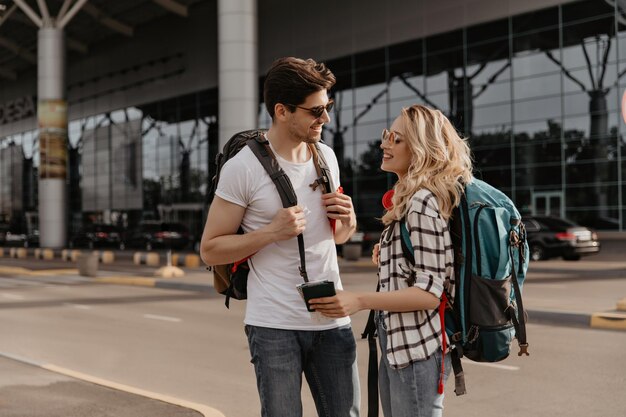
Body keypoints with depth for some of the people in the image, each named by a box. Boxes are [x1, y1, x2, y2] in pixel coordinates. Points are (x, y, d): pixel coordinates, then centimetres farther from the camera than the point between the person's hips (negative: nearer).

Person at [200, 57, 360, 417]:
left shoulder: (327, 156, 9)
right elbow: (210, 250, -7)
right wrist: (272, 231, -20)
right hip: (275, 324, -5)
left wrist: (348, 220, -2)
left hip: (333, 320, 5)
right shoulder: (243, 168, -9)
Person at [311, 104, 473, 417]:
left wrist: (359, 301, -27)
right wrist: (387, 257, 10)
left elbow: (429, 292, -21)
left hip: (416, 347, -10)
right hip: (397, 343, 10)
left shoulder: (423, 202, -16)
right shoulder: (411, 199, 13)